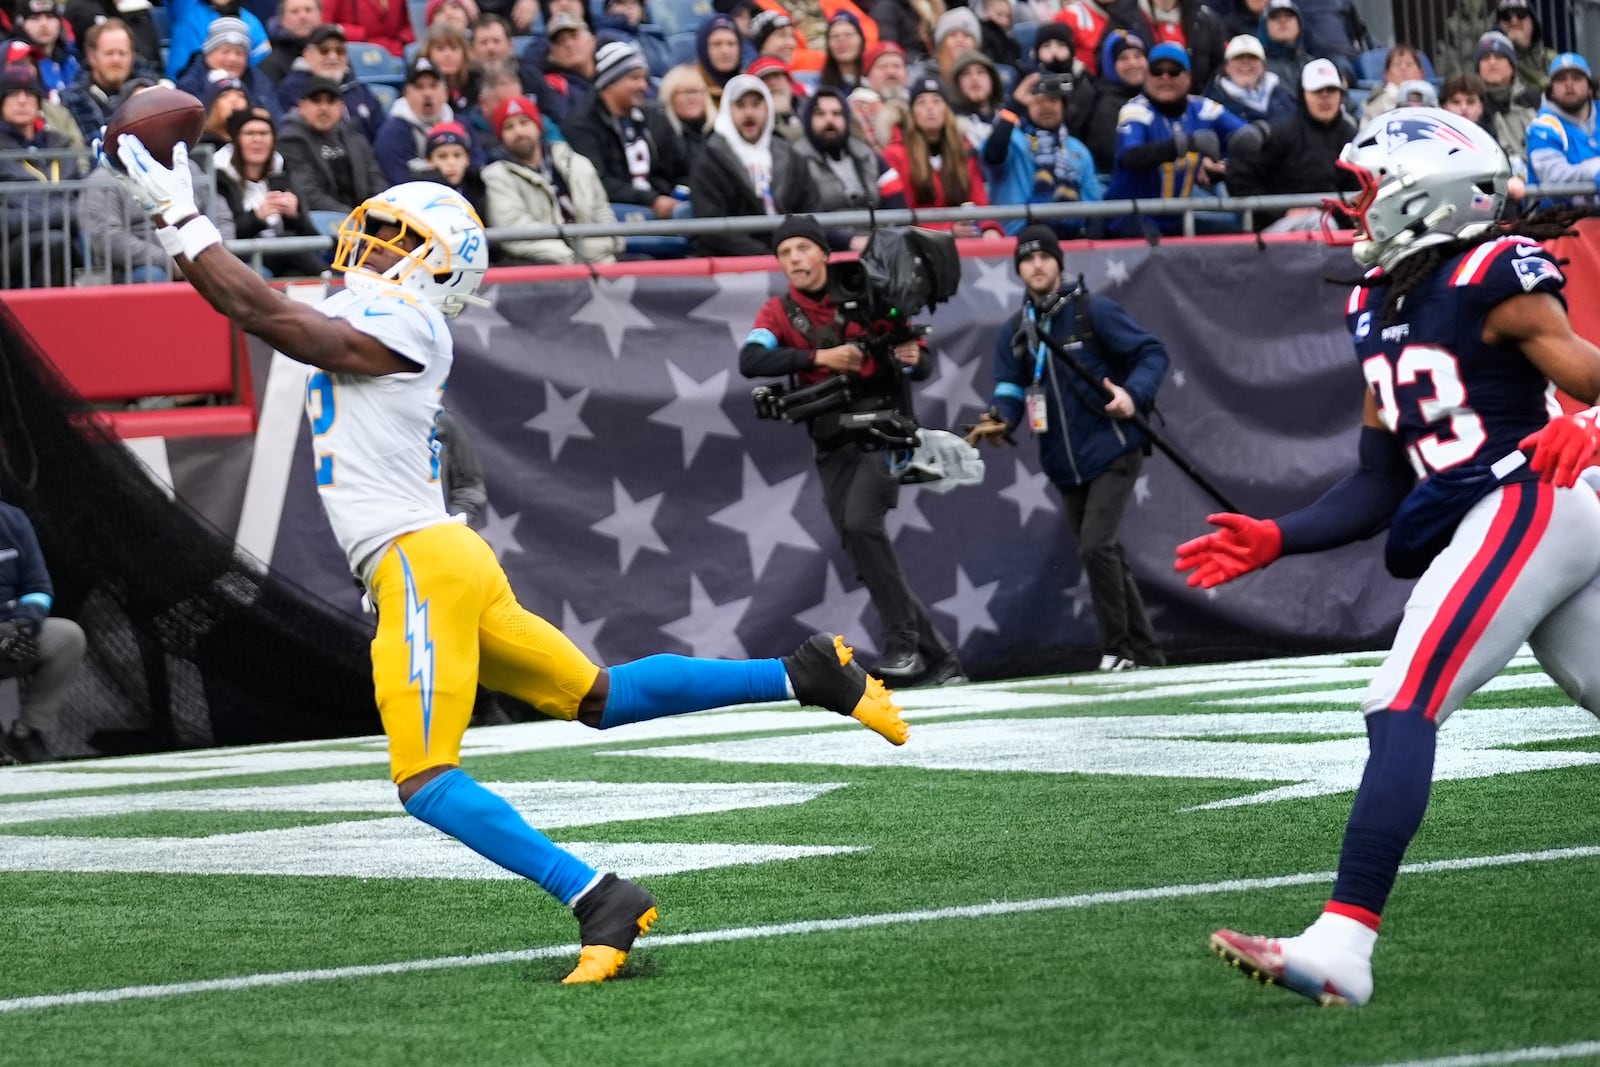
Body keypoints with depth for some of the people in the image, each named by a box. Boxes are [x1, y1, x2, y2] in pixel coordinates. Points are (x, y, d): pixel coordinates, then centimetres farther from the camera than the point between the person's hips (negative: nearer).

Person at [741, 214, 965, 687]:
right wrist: (819, 357, -23)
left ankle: (903, 641, -20)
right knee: (862, 554, -1)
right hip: (833, 447, 4)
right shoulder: (779, 312, 5)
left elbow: (924, 361, 7)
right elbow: (750, 361, -15)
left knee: (860, 524, -26)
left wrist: (915, 359, -17)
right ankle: (939, 657, 7)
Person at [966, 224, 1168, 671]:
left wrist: (1134, 394, -24)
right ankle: (1144, 652, 22)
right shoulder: (1014, 332, 8)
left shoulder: (1094, 312, -8)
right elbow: (1010, 388, 5)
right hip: (1064, 466, 6)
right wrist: (1000, 420, -17)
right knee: (1102, 554, 12)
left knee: (1095, 546, -18)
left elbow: (1152, 352, -7)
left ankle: (1118, 648, -8)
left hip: (1112, 453, -6)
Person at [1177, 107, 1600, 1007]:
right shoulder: (1379, 307, 18)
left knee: (1402, 710, -16)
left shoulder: (1493, 277, -8)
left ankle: (1344, 942, -23)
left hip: (1522, 506, -10)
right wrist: (1274, 540, 12)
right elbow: (1380, 488, 21)